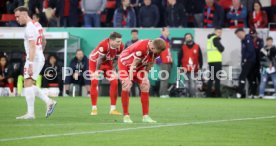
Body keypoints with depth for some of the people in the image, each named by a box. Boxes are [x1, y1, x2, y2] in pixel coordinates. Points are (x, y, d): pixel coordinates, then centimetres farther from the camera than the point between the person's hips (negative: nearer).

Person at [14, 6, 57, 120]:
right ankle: (49, 102, 10)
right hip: (40, 58, 10)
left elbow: (32, 47, -23)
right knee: (29, 85, 13)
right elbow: (43, 43, 28)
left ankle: (30, 113, -16)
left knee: (28, 84, -12)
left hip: (34, 59, -10)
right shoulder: (37, 25, 16)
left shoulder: (30, 28, -15)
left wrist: (30, 64, -27)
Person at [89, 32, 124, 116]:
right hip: (95, 61, -5)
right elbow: (99, 59, -28)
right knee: (94, 82, -15)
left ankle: (113, 109, 2)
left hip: (107, 62, 5)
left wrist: (113, 70, -10)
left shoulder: (120, 47, -21)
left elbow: (115, 59, -7)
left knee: (114, 82, -5)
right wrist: (97, 71, -20)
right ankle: (94, 108, -6)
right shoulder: (104, 45, -38)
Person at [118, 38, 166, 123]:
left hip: (139, 65, 7)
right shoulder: (141, 48, -38)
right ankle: (126, 116, -13)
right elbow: (133, 65, -31)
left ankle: (145, 116, 1)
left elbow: (150, 64, -3)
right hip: (125, 63, -7)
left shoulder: (155, 50, -17)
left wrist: (145, 77, -4)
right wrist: (130, 80, -30)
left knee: (145, 86, -4)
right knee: (126, 86, -21)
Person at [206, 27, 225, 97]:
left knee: (211, 77, 14)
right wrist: (222, 48, 5)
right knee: (217, 78, -5)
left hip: (210, 61, 9)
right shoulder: (215, 39, -10)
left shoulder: (210, 38, 18)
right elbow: (221, 49, -15)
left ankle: (209, 93, 14)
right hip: (216, 61, -9)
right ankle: (217, 94, -7)